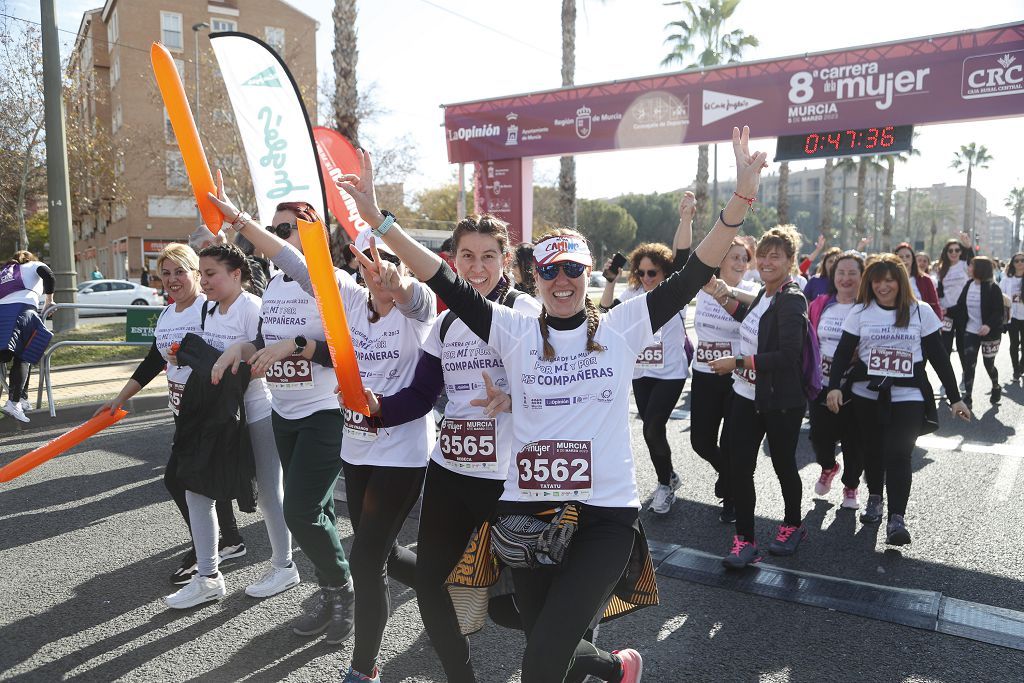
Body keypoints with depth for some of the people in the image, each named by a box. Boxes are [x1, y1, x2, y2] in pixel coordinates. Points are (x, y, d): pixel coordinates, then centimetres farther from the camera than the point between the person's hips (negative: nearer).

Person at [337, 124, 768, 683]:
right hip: (529, 511, 3)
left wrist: (741, 198, -16)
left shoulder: (620, 329, 1)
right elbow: (446, 283, -4)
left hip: (606, 515, -2)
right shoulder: (516, 332, 2)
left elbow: (694, 275, -6)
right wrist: (377, 218, -11)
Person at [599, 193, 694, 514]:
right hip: (641, 373, 5)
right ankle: (669, 479, 33)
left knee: (652, 429, -10)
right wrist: (610, 281, -8)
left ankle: (665, 484, 11)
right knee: (653, 429, 13)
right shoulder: (633, 294, 7)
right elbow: (606, 313, 3)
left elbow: (681, 255, -20)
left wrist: (685, 218, -33)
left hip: (670, 373, -5)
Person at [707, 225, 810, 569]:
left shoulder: (792, 300, -17)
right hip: (747, 397, 7)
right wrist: (728, 302, 13)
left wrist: (737, 363, -21)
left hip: (781, 402, -7)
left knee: (783, 464, 13)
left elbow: (788, 356, -24)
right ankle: (745, 540, 14)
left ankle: (793, 525, 38)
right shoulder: (765, 293, 8)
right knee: (739, 467, 3)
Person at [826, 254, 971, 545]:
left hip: (908, 396, -2)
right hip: (866, 393, 2)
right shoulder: (860, 312, 3)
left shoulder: (921, 312, 2)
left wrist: (955, 398, 2)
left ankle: (897, 519, -10)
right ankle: (874, 498, 34)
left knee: (898, 455, -12)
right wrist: (834, 386, -15)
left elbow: (939, 357, 4)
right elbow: (843, 352, -1)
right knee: (872, 450, 12)